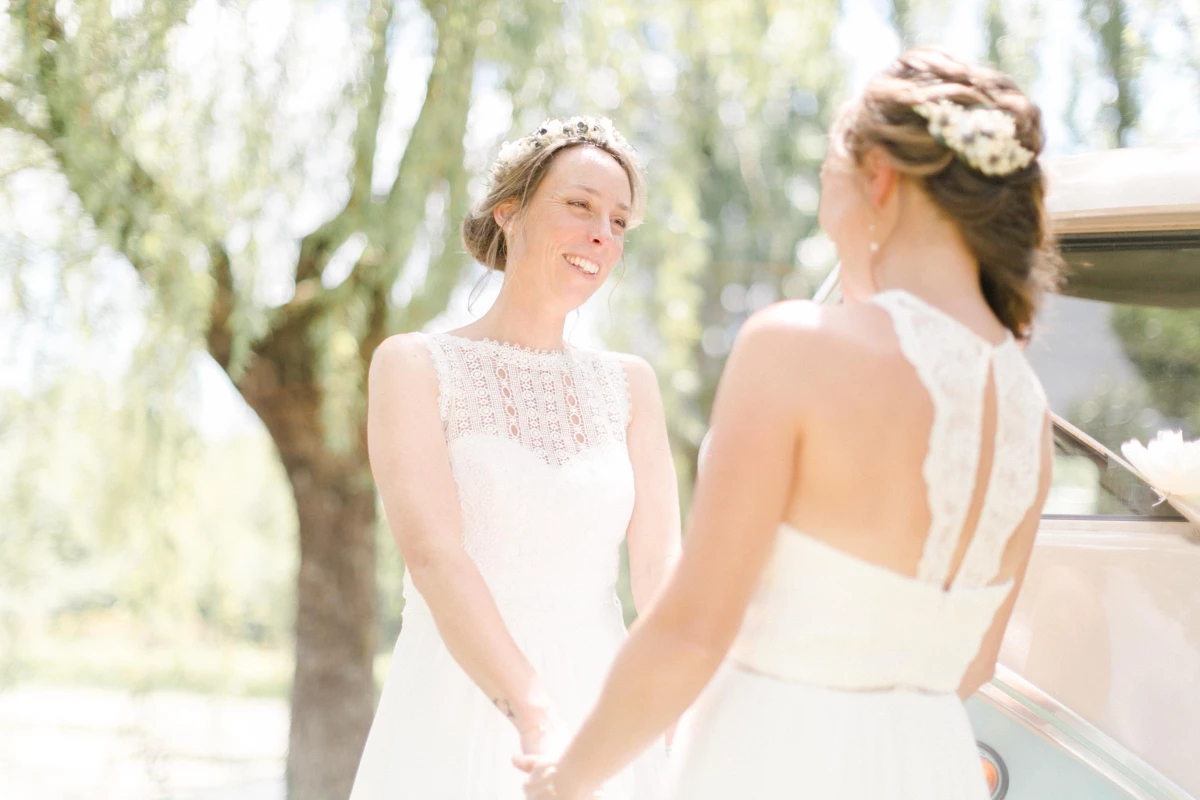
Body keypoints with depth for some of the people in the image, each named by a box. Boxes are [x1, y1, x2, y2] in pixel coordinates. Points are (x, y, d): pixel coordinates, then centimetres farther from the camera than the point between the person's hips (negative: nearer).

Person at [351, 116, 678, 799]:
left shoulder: (629, 385, 8)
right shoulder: (414, 365, -3)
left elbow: (660, 564, -3)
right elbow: (434, 554, -16)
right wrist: (534, 716, -29)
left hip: (603, 719, 3)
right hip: (458, 725, -3)